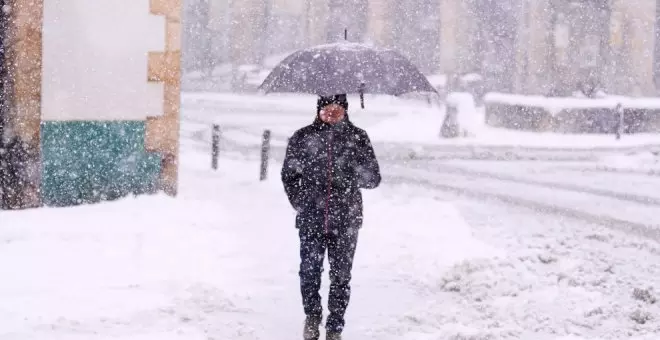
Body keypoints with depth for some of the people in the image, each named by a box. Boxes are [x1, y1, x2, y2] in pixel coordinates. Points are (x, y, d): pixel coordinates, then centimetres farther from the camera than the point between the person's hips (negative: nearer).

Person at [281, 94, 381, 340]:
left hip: (346, 220, 0)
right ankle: (312, 316, 22)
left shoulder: (357, 138, 3)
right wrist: (300, 203, 7)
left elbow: (373, 180, 5)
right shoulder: (303, 138, 3)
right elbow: (289, 174, 14)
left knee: (341, 277, 3)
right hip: (311, 219, 0)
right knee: (309, 272, -4)